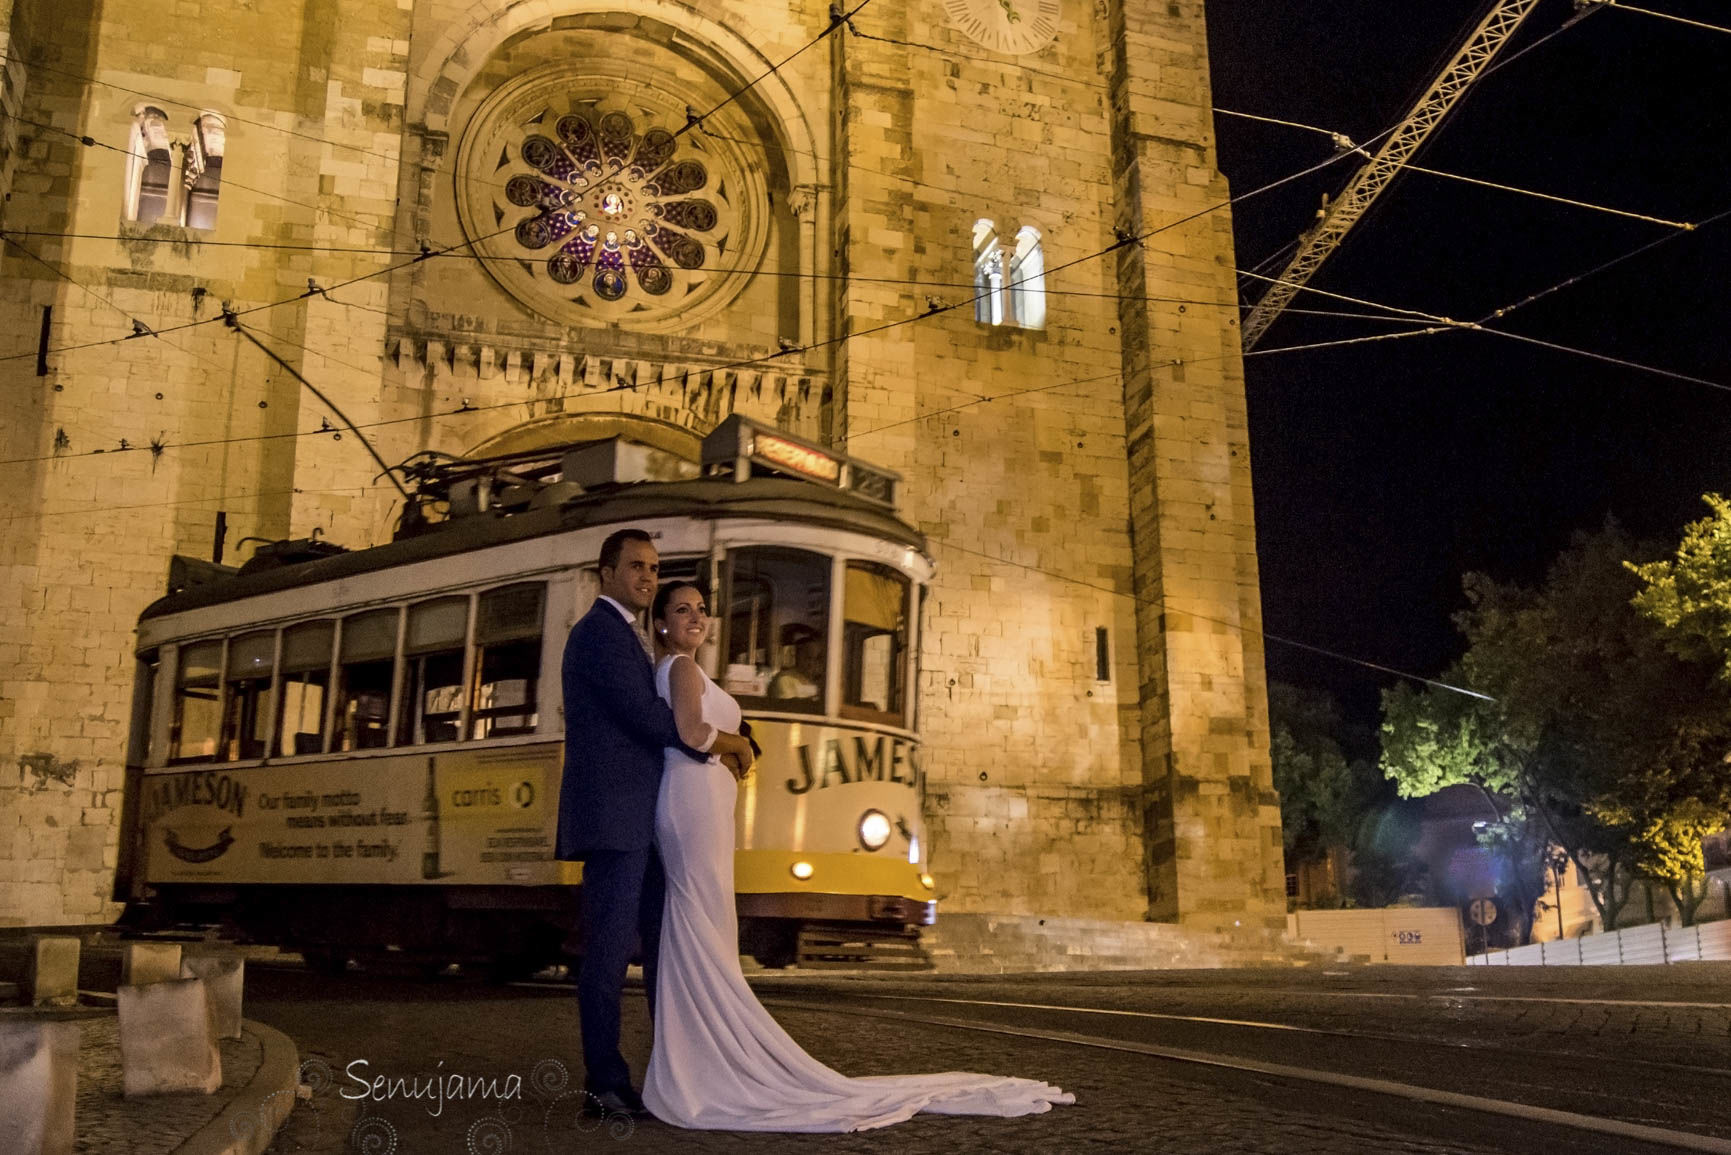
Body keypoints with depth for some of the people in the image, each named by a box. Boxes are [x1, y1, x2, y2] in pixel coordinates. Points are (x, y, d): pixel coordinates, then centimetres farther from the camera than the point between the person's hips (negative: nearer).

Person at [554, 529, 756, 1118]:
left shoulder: (625, 635, 23)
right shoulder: (601, 631, -9)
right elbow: (646, 715, -17)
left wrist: (714, 747, 5)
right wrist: (723, 742, -6)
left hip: (638, 821, 10)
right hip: (613, 817, -10)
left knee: (663, 942, 12)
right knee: (611, 949, -5)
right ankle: (605, 1084, 3)